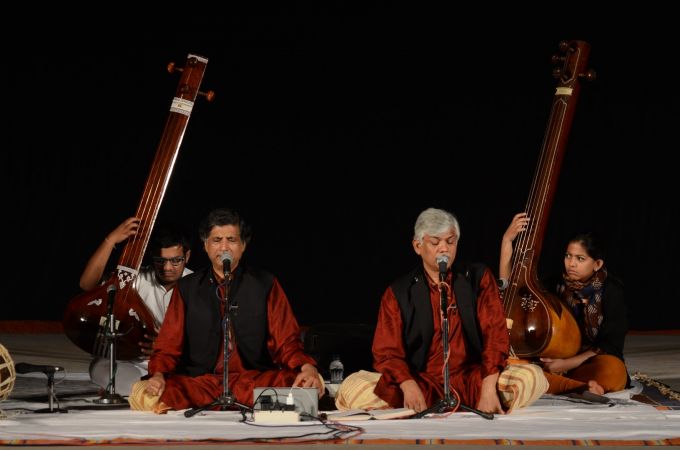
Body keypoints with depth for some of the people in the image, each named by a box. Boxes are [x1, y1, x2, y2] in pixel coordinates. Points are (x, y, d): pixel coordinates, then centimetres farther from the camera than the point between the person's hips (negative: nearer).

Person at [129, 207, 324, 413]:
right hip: (198, 384, 1)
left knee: (311, 386, -30)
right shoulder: (187, 288, 14)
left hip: (254, 382, -1)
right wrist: (158, 374, -11)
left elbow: (286, 342, 7)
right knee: (143, 395, -29)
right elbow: (169, 345, 11)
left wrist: (307, 367, -15)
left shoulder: (265, 285, 11)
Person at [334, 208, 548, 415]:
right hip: (420, 383, 0)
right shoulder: (398, 293, 5)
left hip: (472, 381, 0)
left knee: (533, 377, -26)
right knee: (351, 389, -25)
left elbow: (495, 334, -3)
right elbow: (388, 352, -1)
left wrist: (488, 388, -20)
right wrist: (408, 386, -24)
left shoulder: (479, 278, 7)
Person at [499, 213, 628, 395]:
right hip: (554, 364, 4)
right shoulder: (556, 286, 9)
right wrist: (507, 240, -5)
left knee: (613, 369, -39)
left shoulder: (610, 291, -2)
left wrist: (567, 364, -15)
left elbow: (611, 345, -6)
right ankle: (583, 388, -35)